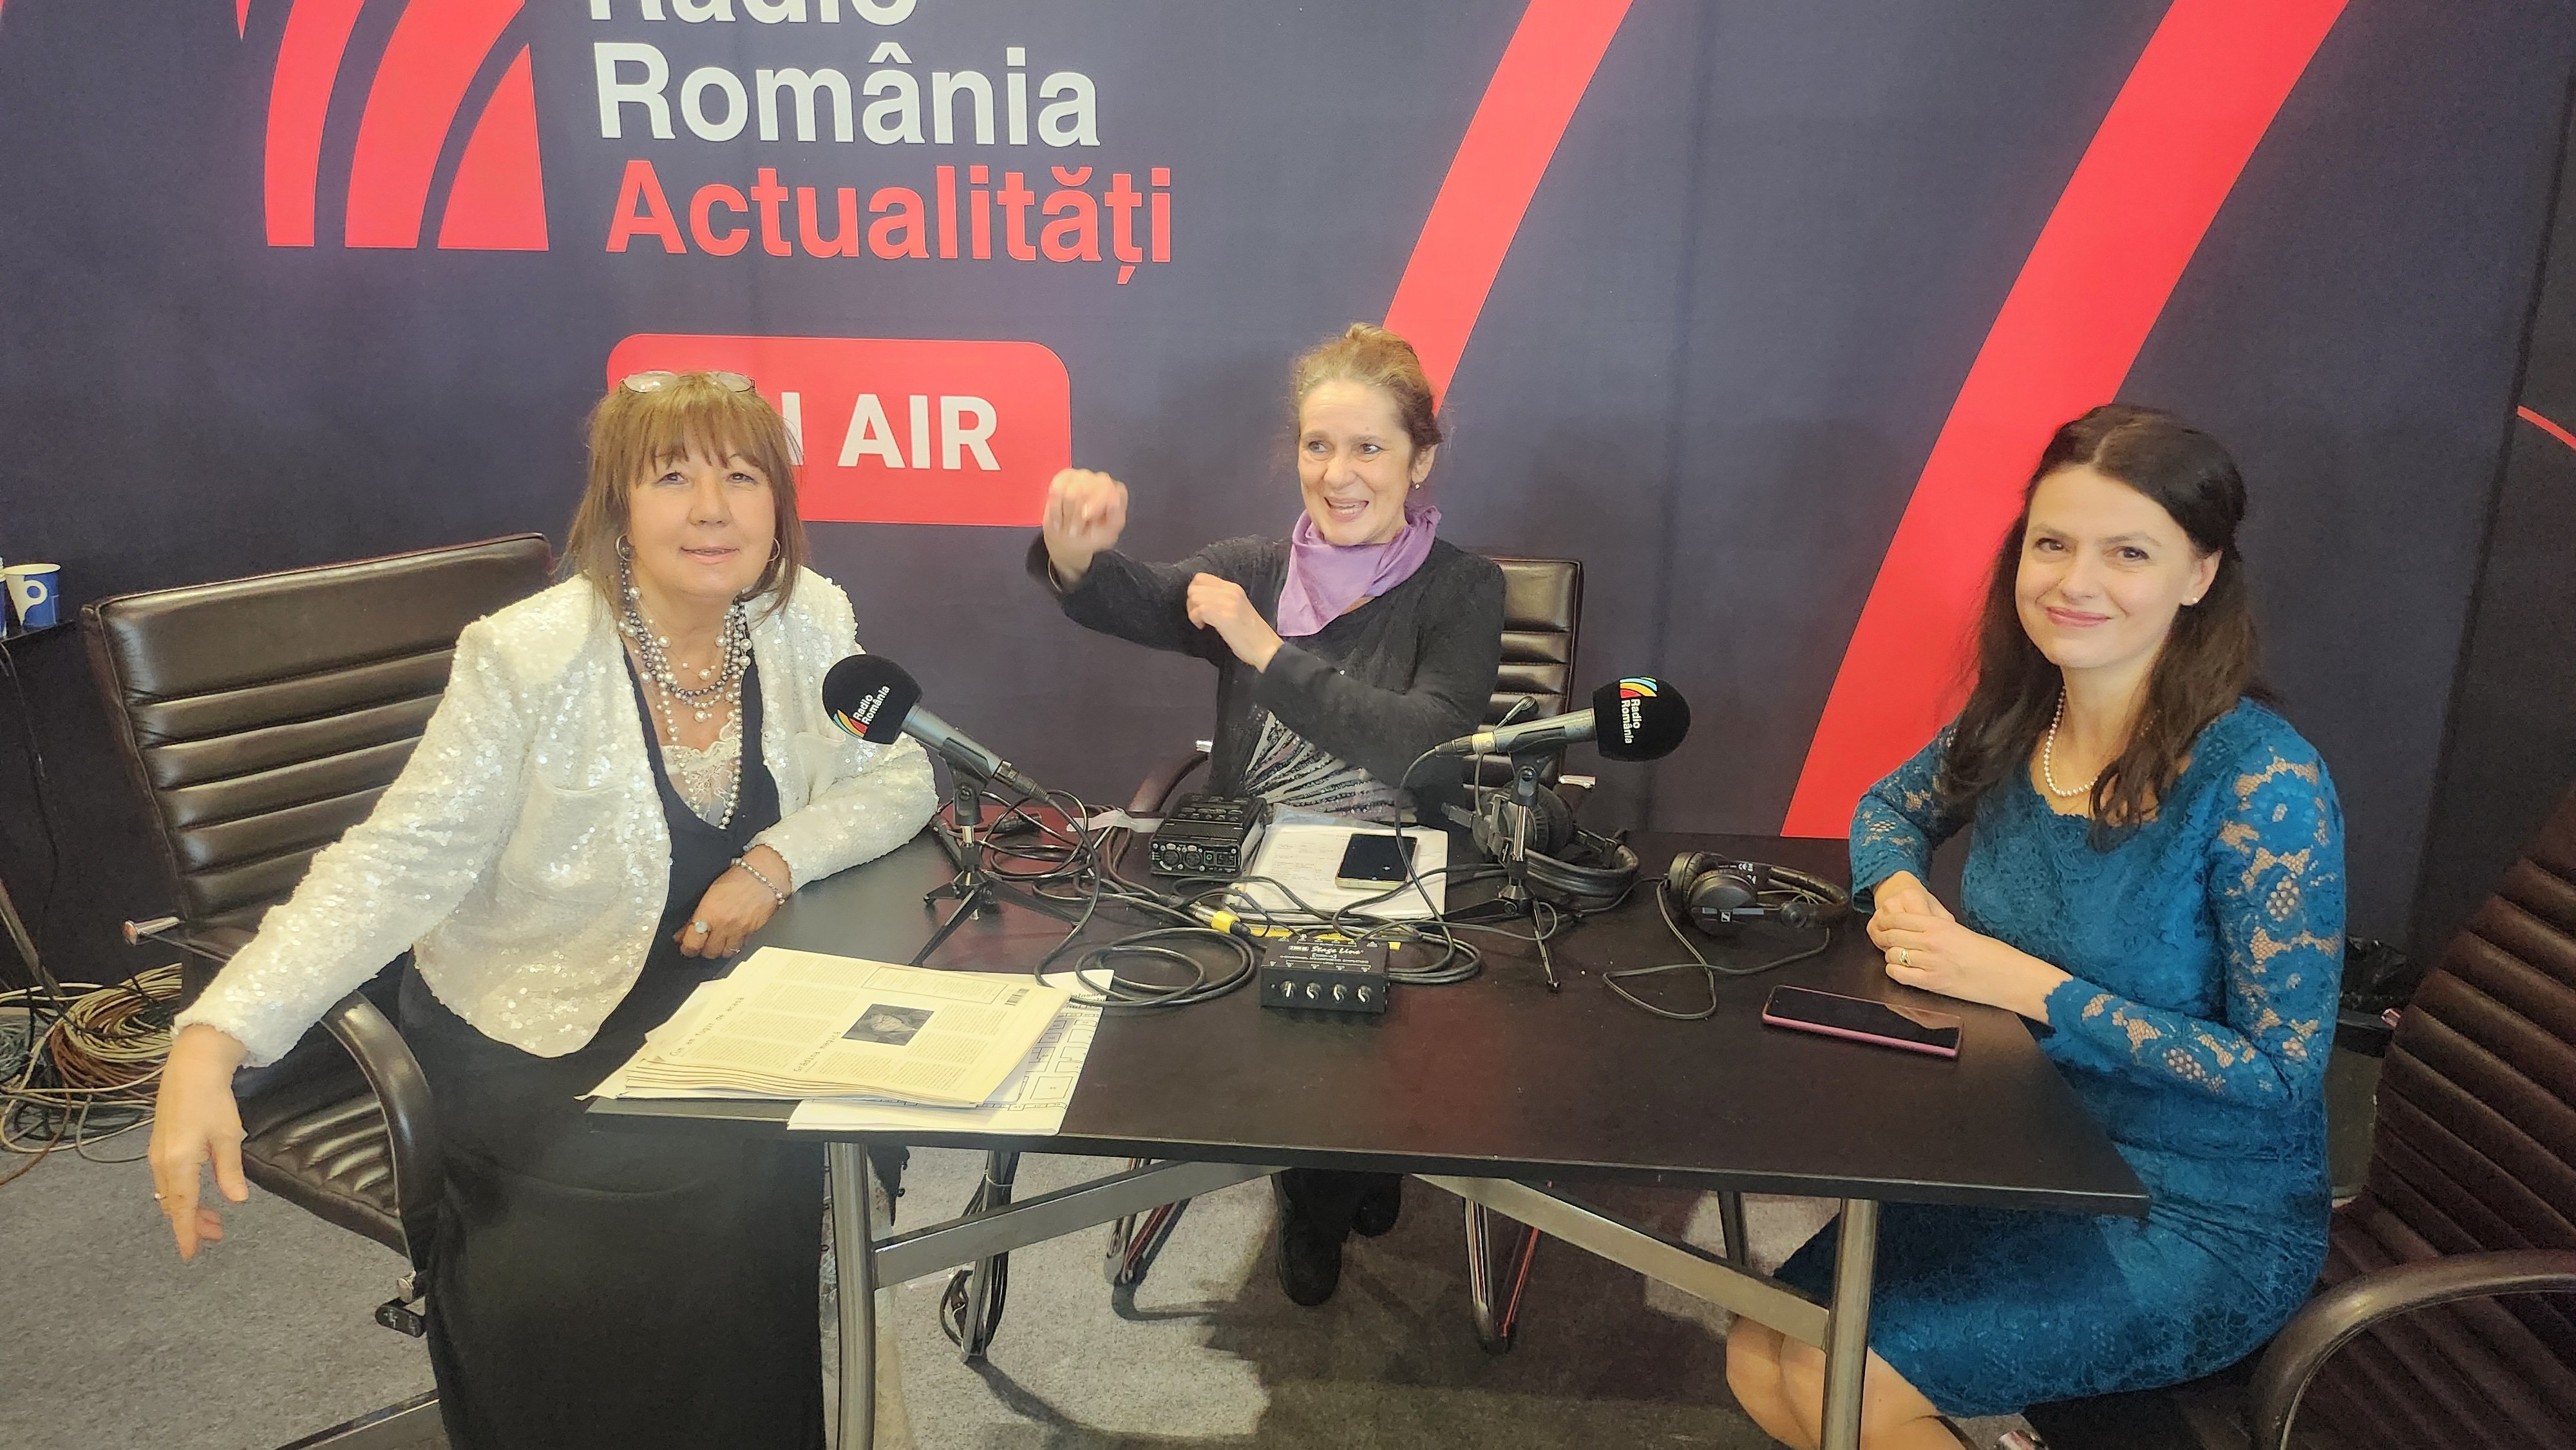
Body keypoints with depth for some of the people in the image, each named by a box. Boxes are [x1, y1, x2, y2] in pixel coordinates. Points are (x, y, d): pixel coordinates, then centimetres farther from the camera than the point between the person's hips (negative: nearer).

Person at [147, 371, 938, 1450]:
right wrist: (213, 1038, -30)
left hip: (718, 987, 4)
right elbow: (398, 864, -18)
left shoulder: (806, 620, -4)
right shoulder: (529, 659, -17)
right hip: (534, 1026, -4)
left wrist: (778, 860, -18)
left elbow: (898, 780, 2)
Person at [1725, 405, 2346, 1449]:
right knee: (1758, 1357, -7)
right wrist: (1897, 889, -6)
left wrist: (2026, 984, -24)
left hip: (2202, 1223, -5)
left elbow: (2281, 1073, -19)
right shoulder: (2014, 720, -3)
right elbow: (1887, 809, 17)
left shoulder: (2264, 783, -21)